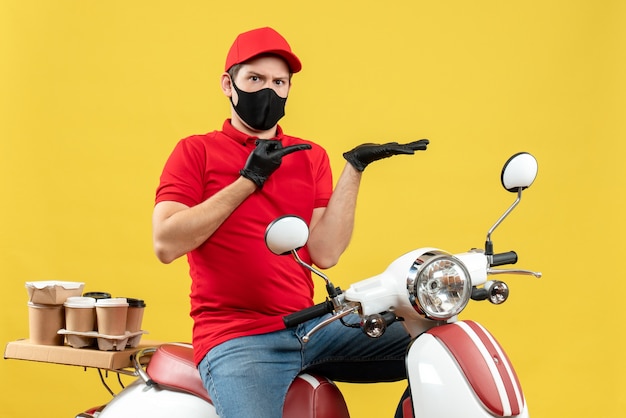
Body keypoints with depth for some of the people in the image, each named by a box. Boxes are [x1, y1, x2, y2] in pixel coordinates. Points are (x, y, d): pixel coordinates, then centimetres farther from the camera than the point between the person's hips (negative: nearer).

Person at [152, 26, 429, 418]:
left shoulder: (311, 157, 13)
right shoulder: (197, 151, 5)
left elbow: (324, 253, 0)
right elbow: (166, 244, -10)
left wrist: (354, 169, -4)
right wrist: (248, 180, -10)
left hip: (310, 327, 4)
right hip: (236, 338, -4)